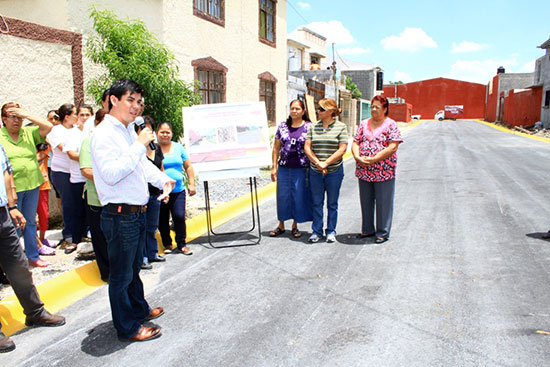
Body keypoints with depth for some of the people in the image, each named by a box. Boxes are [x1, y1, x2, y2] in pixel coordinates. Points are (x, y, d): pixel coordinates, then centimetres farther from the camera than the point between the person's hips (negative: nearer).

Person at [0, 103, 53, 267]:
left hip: (32, 185, 4)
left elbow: (48, 127, -3)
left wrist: (26, 115, -7)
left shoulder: (29, 133, 7)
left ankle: (33, 256, 26)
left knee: (30, 222, 14)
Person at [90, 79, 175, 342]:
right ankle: (127, 327, 22)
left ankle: (139, 309, 43)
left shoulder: (129, 131, 13)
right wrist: (139, 145, -26)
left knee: (134, 267, 25)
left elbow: (143, 163, 23)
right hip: (120, 216, -9)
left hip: (137, 212, 9)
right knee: (121, 275, 7)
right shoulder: (104, 134, -16)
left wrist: (164, 180, 6)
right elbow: (111, 174, -28)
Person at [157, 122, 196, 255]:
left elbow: (188, 167, 13)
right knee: (162, 219, 7)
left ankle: (182, 244, 10)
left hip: (178, 190, 1)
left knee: (179, 216, -8)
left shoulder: (179, 147, 9)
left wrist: (191, 184, 7)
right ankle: (167, 244, 26)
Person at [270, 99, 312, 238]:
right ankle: (281, 225, 23)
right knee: (282, 196, 8)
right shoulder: (282, 126, 6)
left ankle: (295, 226, 21)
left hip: (301, 169, -2)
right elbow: (276, 148, 9)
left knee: (299, 196, 4)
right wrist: (274, 167, 4)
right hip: (284, 168, 2)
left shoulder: (309, 127, -1)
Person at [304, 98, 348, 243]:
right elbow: (307, 147, 2)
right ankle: (316, 231, 19)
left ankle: (331, 231, 21)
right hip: (315, 172, 3)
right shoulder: (313, 127, 6)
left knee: (332, 203, 8)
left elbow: (342, 149, -9)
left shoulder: (341, 127, -2)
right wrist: (317, 163, -12)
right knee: (316, 202, 8)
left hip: (334, 171, -2)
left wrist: (326, 163, -16)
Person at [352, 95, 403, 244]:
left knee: (383, 203, 4)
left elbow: (393, 147, -13)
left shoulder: (390, 124, -4)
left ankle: (383, 232, 17)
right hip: (363, 171, 5)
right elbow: (355, 143, 8)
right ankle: (367, 230, 29)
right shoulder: (364, 124, 11)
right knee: (366, 202, 14)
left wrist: (373, 159, -19)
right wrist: (358, 157, -12)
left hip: (384, 172, -5)